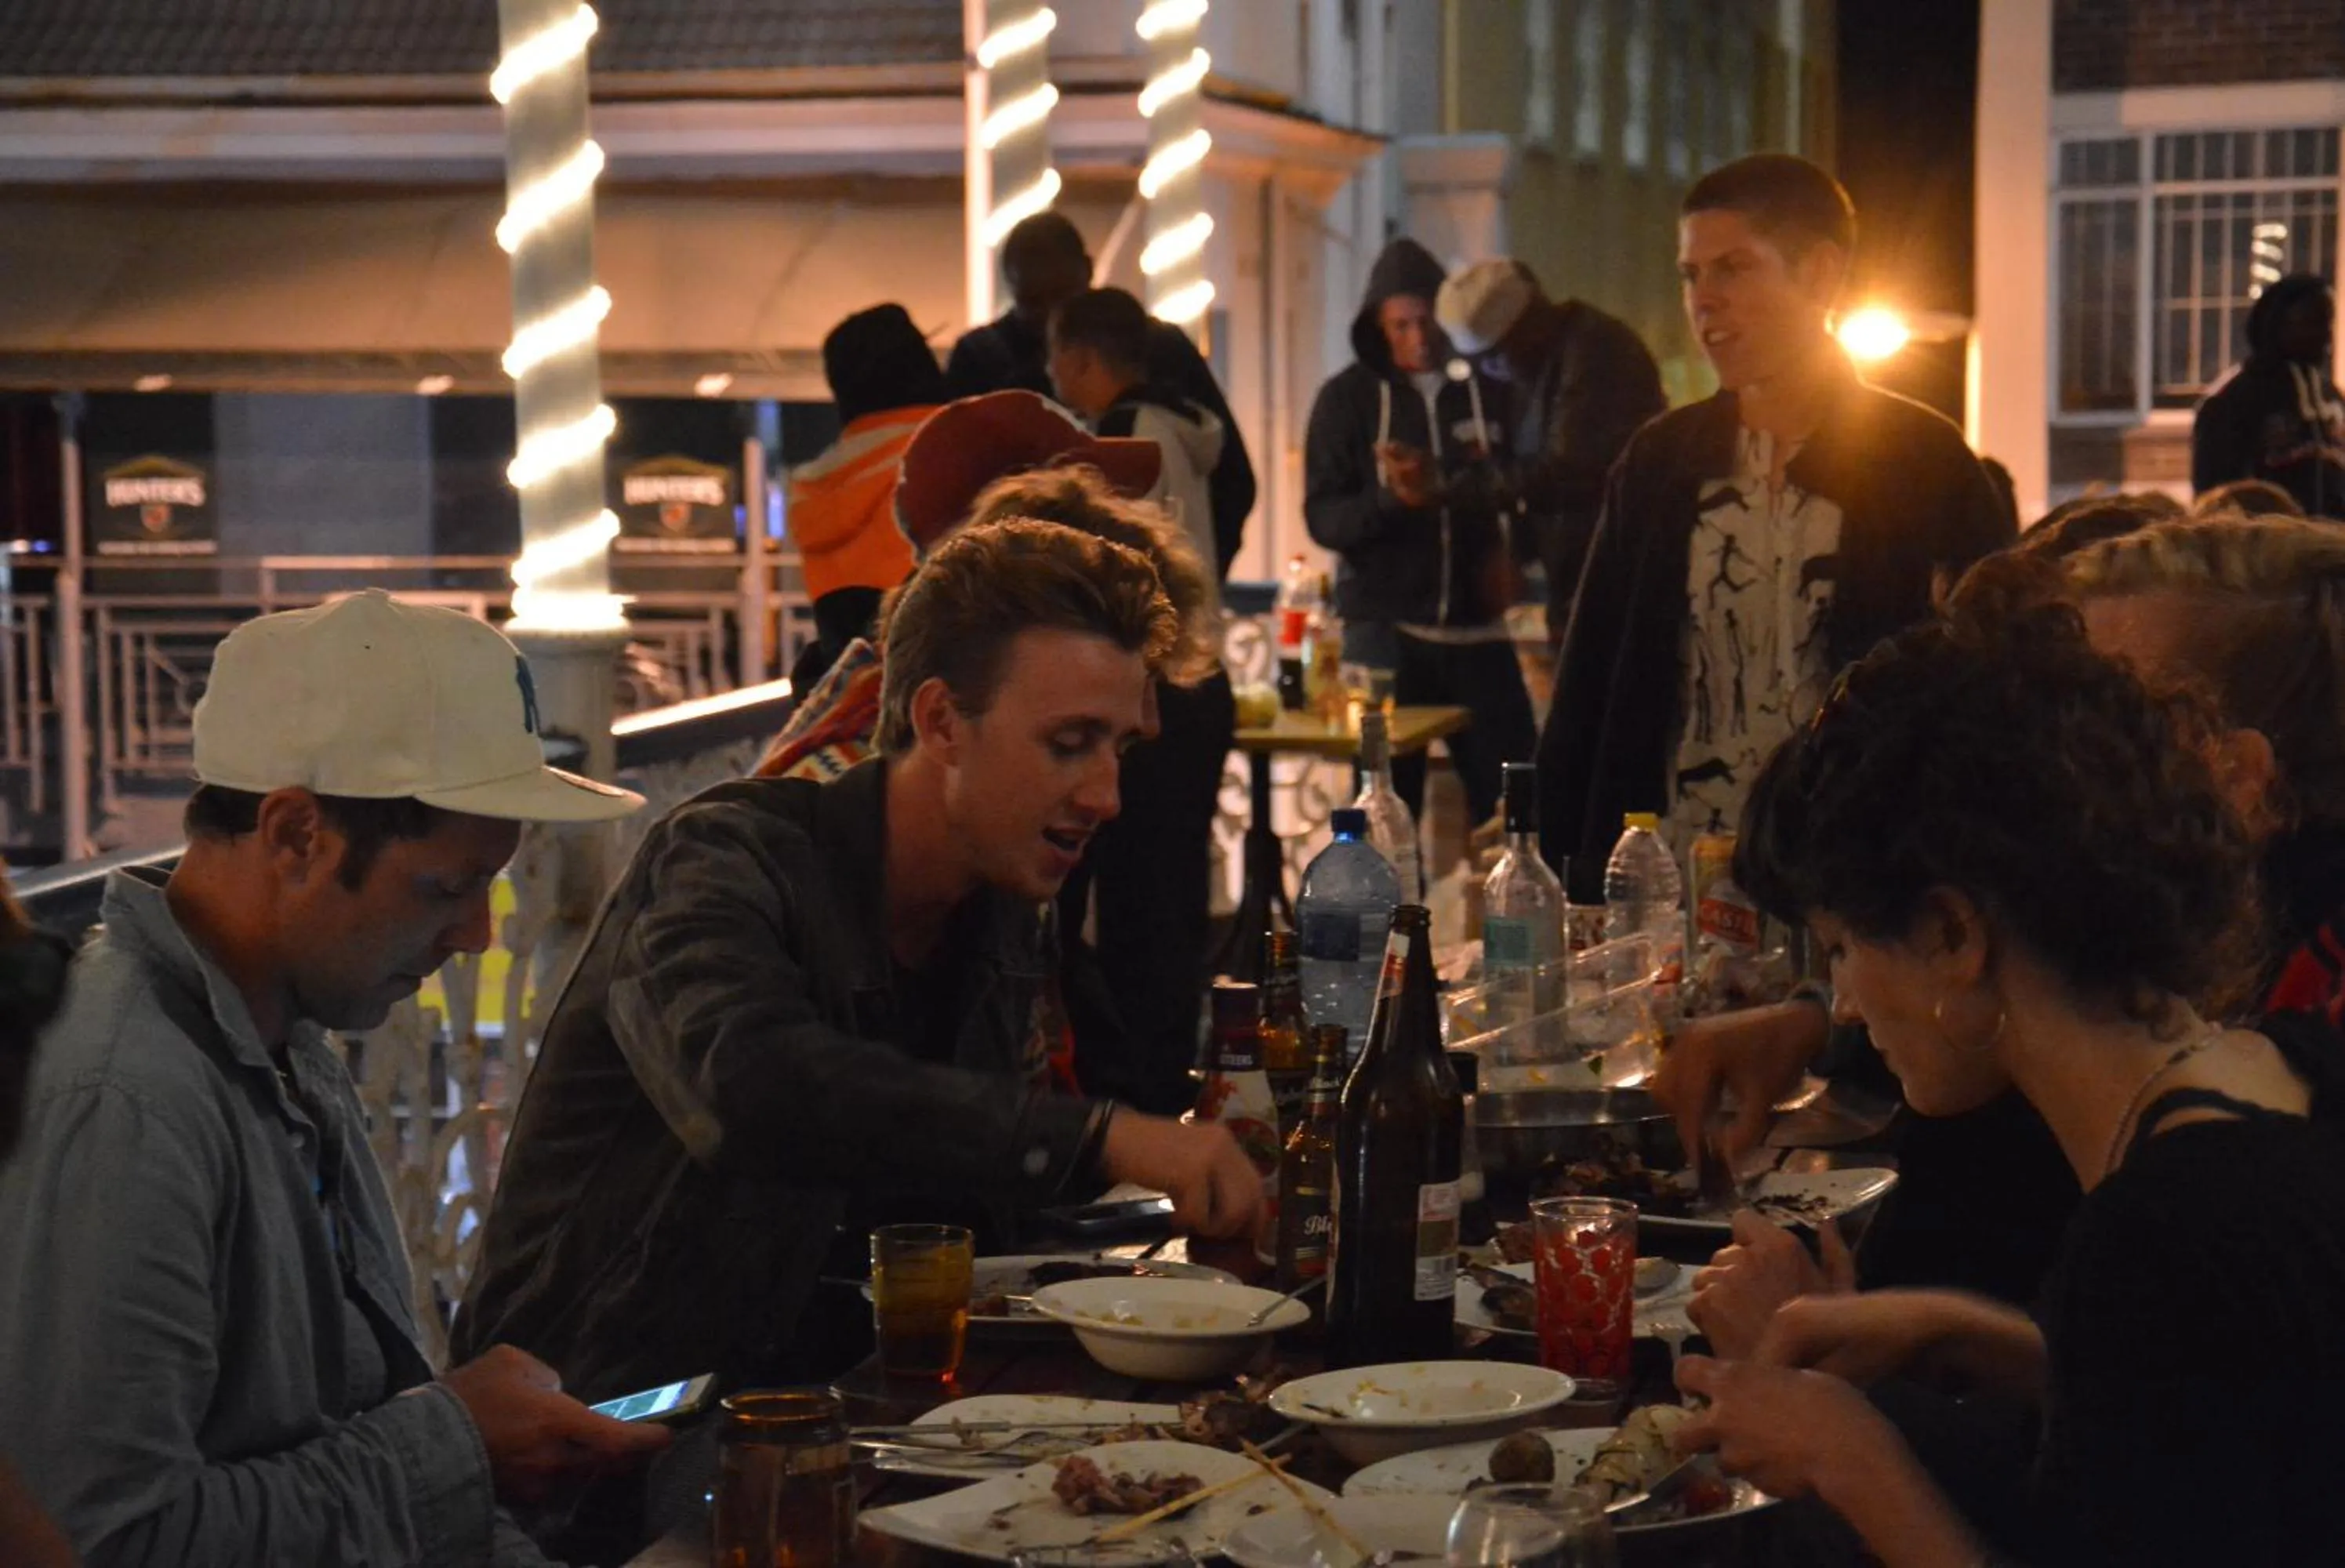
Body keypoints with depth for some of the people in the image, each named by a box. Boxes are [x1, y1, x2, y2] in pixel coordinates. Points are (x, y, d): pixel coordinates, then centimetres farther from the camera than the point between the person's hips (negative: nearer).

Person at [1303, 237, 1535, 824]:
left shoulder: (1488, 394, 8)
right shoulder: (1348, 398, 3)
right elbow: (1322, 517, -3)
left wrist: (1508, 553, -3)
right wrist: (1391, 497, -22)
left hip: (1477, 628, 2)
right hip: (1384, 627, -1)